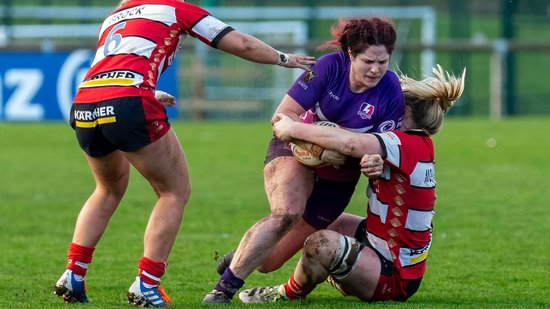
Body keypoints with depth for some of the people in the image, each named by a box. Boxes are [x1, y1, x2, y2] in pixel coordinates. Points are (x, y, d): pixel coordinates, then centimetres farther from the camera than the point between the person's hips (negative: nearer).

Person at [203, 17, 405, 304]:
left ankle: (240, 256, 37)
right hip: (295, 150, -2)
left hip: (338, 174, 2)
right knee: (287, 213, -36)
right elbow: (282, 116, -18)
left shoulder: (391, 91, -16)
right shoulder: (329, 67, -20)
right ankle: (224, 288, -27)